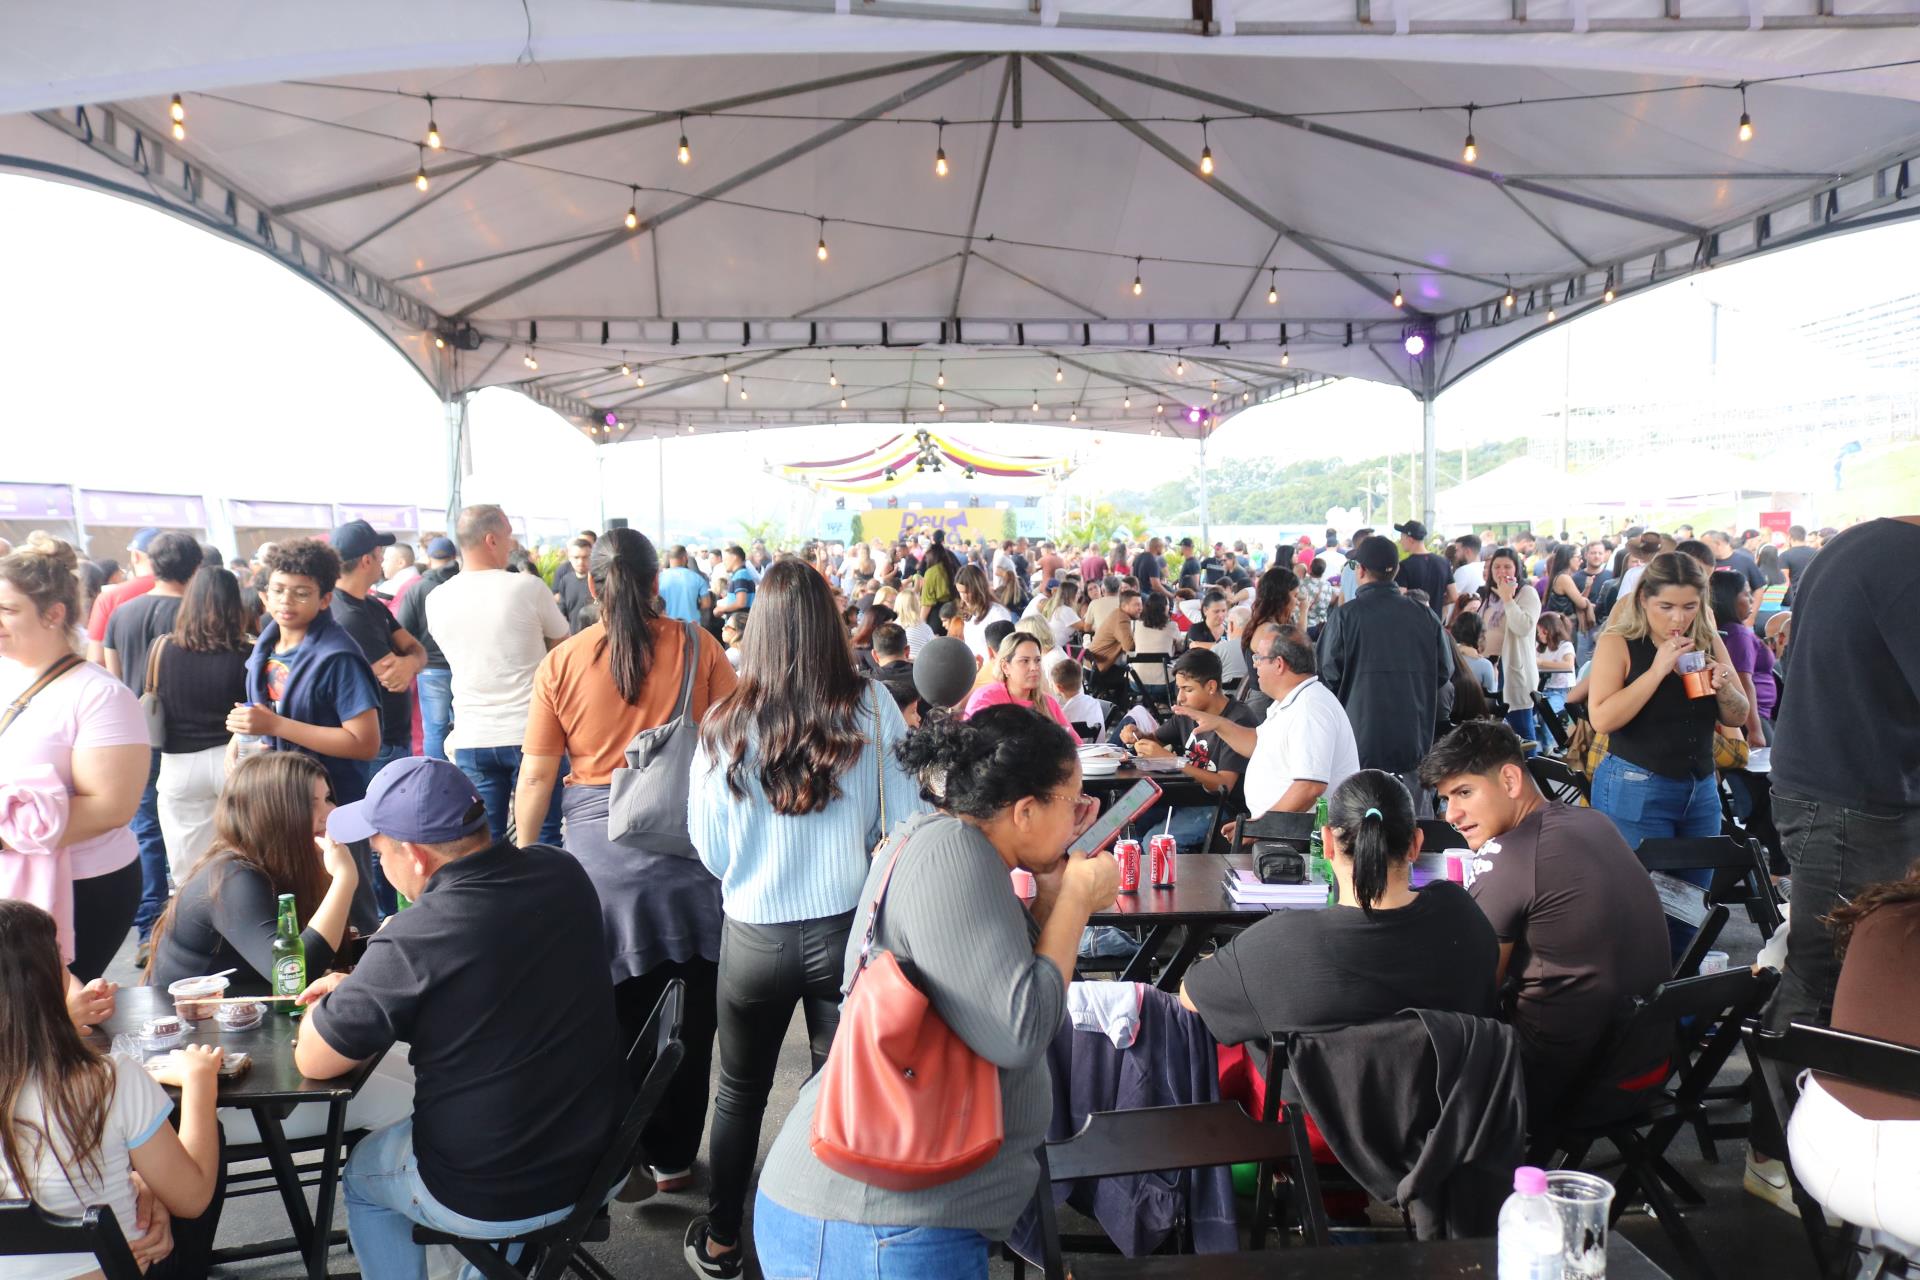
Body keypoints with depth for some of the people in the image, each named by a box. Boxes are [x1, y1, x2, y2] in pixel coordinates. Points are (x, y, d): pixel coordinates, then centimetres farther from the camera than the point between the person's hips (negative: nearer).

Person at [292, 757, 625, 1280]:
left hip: (491, 1200, -5)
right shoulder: (562, 873, -7)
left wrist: (344, 993, 8)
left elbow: (312, 1061, -10)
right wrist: (361, 985, 13)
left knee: (361, 1175, 26)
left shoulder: (411, 942, -26)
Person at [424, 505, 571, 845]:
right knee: (544, 838, 6)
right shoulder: (528, 587, -10)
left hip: (471, 740, 4)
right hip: (530, 732, -3)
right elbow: (565, 644, 4)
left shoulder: (437, 601, 2)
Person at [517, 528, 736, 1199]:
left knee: (611, 1020, 13)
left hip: (600, 855, 1)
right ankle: (673, 1157, 24)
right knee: (688, 1019, 11)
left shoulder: (562, 662, -2)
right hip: (688, 852, 0)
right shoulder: (698, 648, -3)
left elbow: (537, 774, 2)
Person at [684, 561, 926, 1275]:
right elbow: (906, 822, -6)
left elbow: (710, 849, -4)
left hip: (754, 932, 1)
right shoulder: (872, 711, -12)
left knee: (741, 1090, 20)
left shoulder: (725, 725, -12)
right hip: (847, 926, 0)